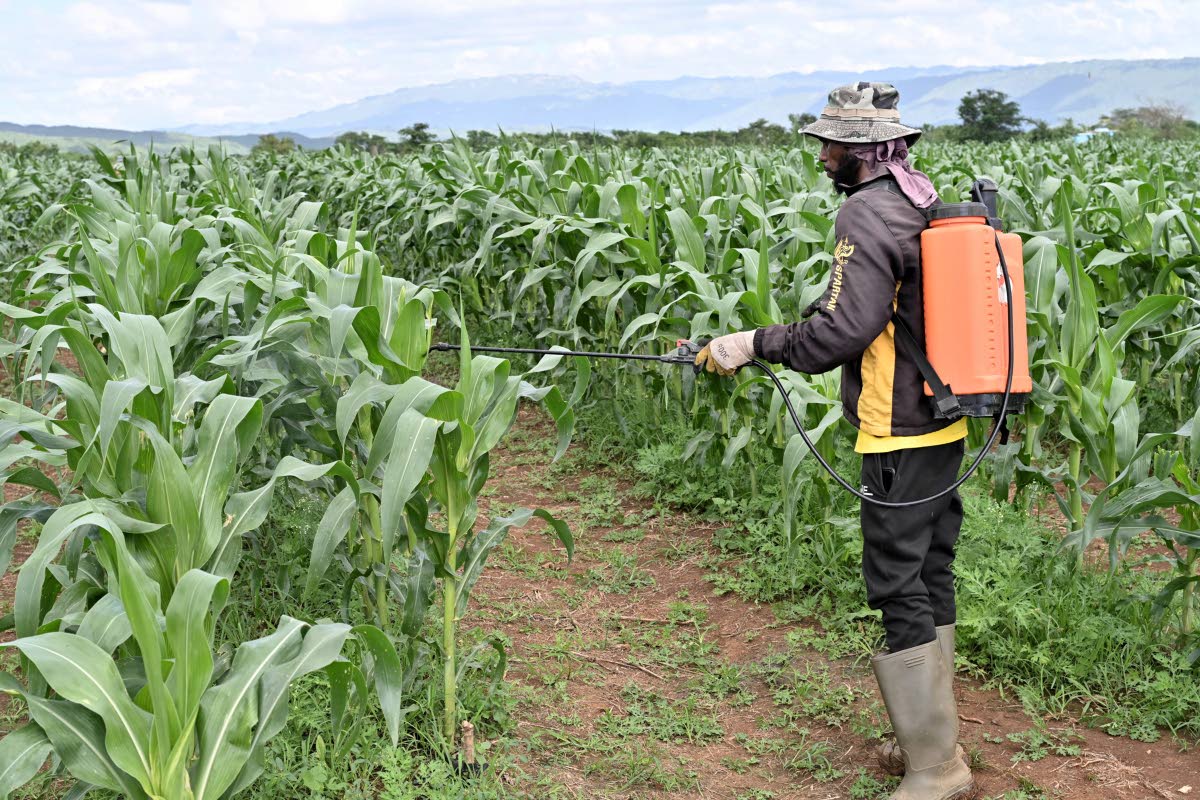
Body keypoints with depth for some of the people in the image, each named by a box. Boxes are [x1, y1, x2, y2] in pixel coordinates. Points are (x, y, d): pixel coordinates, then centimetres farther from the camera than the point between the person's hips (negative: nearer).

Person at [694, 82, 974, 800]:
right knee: (932, 579, 16)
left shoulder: (869, 213, -16)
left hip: (899, 438, -10)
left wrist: (753, 345, -12)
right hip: (947, 425, 10)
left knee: (900, 590, -3)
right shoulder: (931, 202, 12)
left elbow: (841, 331, -22)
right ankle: (932, 735, 28)